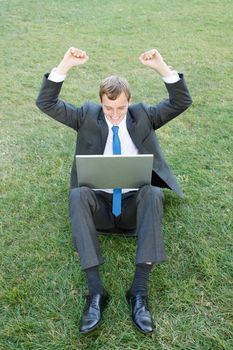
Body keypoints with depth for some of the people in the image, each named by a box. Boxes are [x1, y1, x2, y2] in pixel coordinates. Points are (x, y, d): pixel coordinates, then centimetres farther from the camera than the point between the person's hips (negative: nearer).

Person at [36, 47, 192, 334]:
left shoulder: (143, 116, 8)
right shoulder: (87, 116, 5)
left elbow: (182, 102, -2)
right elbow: (46, 103, -3)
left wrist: (161, 67, -16)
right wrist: (65, 66, -16)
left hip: (135, 202, 1)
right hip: (99, 202, 0)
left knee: (154, 193, -33)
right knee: (77, 195, -33)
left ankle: (139, 292, -32)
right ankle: (96, 291, -32)